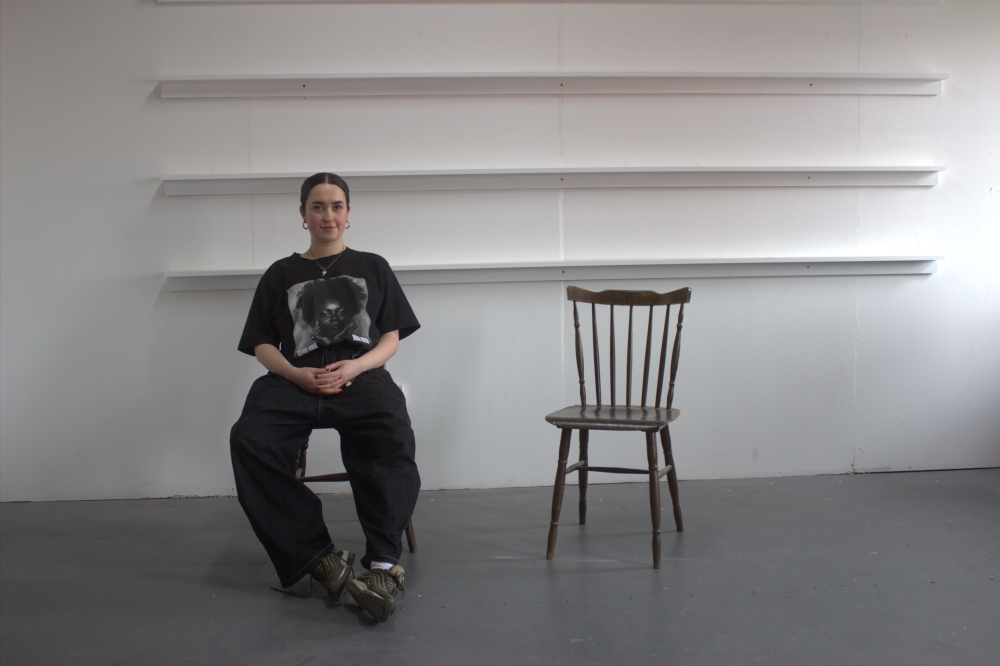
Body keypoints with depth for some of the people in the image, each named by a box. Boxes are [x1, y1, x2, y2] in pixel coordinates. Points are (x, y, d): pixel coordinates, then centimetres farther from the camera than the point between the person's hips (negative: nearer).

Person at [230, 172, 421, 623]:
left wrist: (355, 366, -6)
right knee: (249, 440, -32)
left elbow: (391, 338, 16)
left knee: (392, 438, -37)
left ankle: (383, 564, -35)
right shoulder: (281, 274, 26)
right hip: (294, 380, 1)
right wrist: (296, 373, -5)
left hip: (361, 376, -1)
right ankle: (317, 557, -27)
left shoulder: (372, 267, 25)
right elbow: (262, 344, 17)